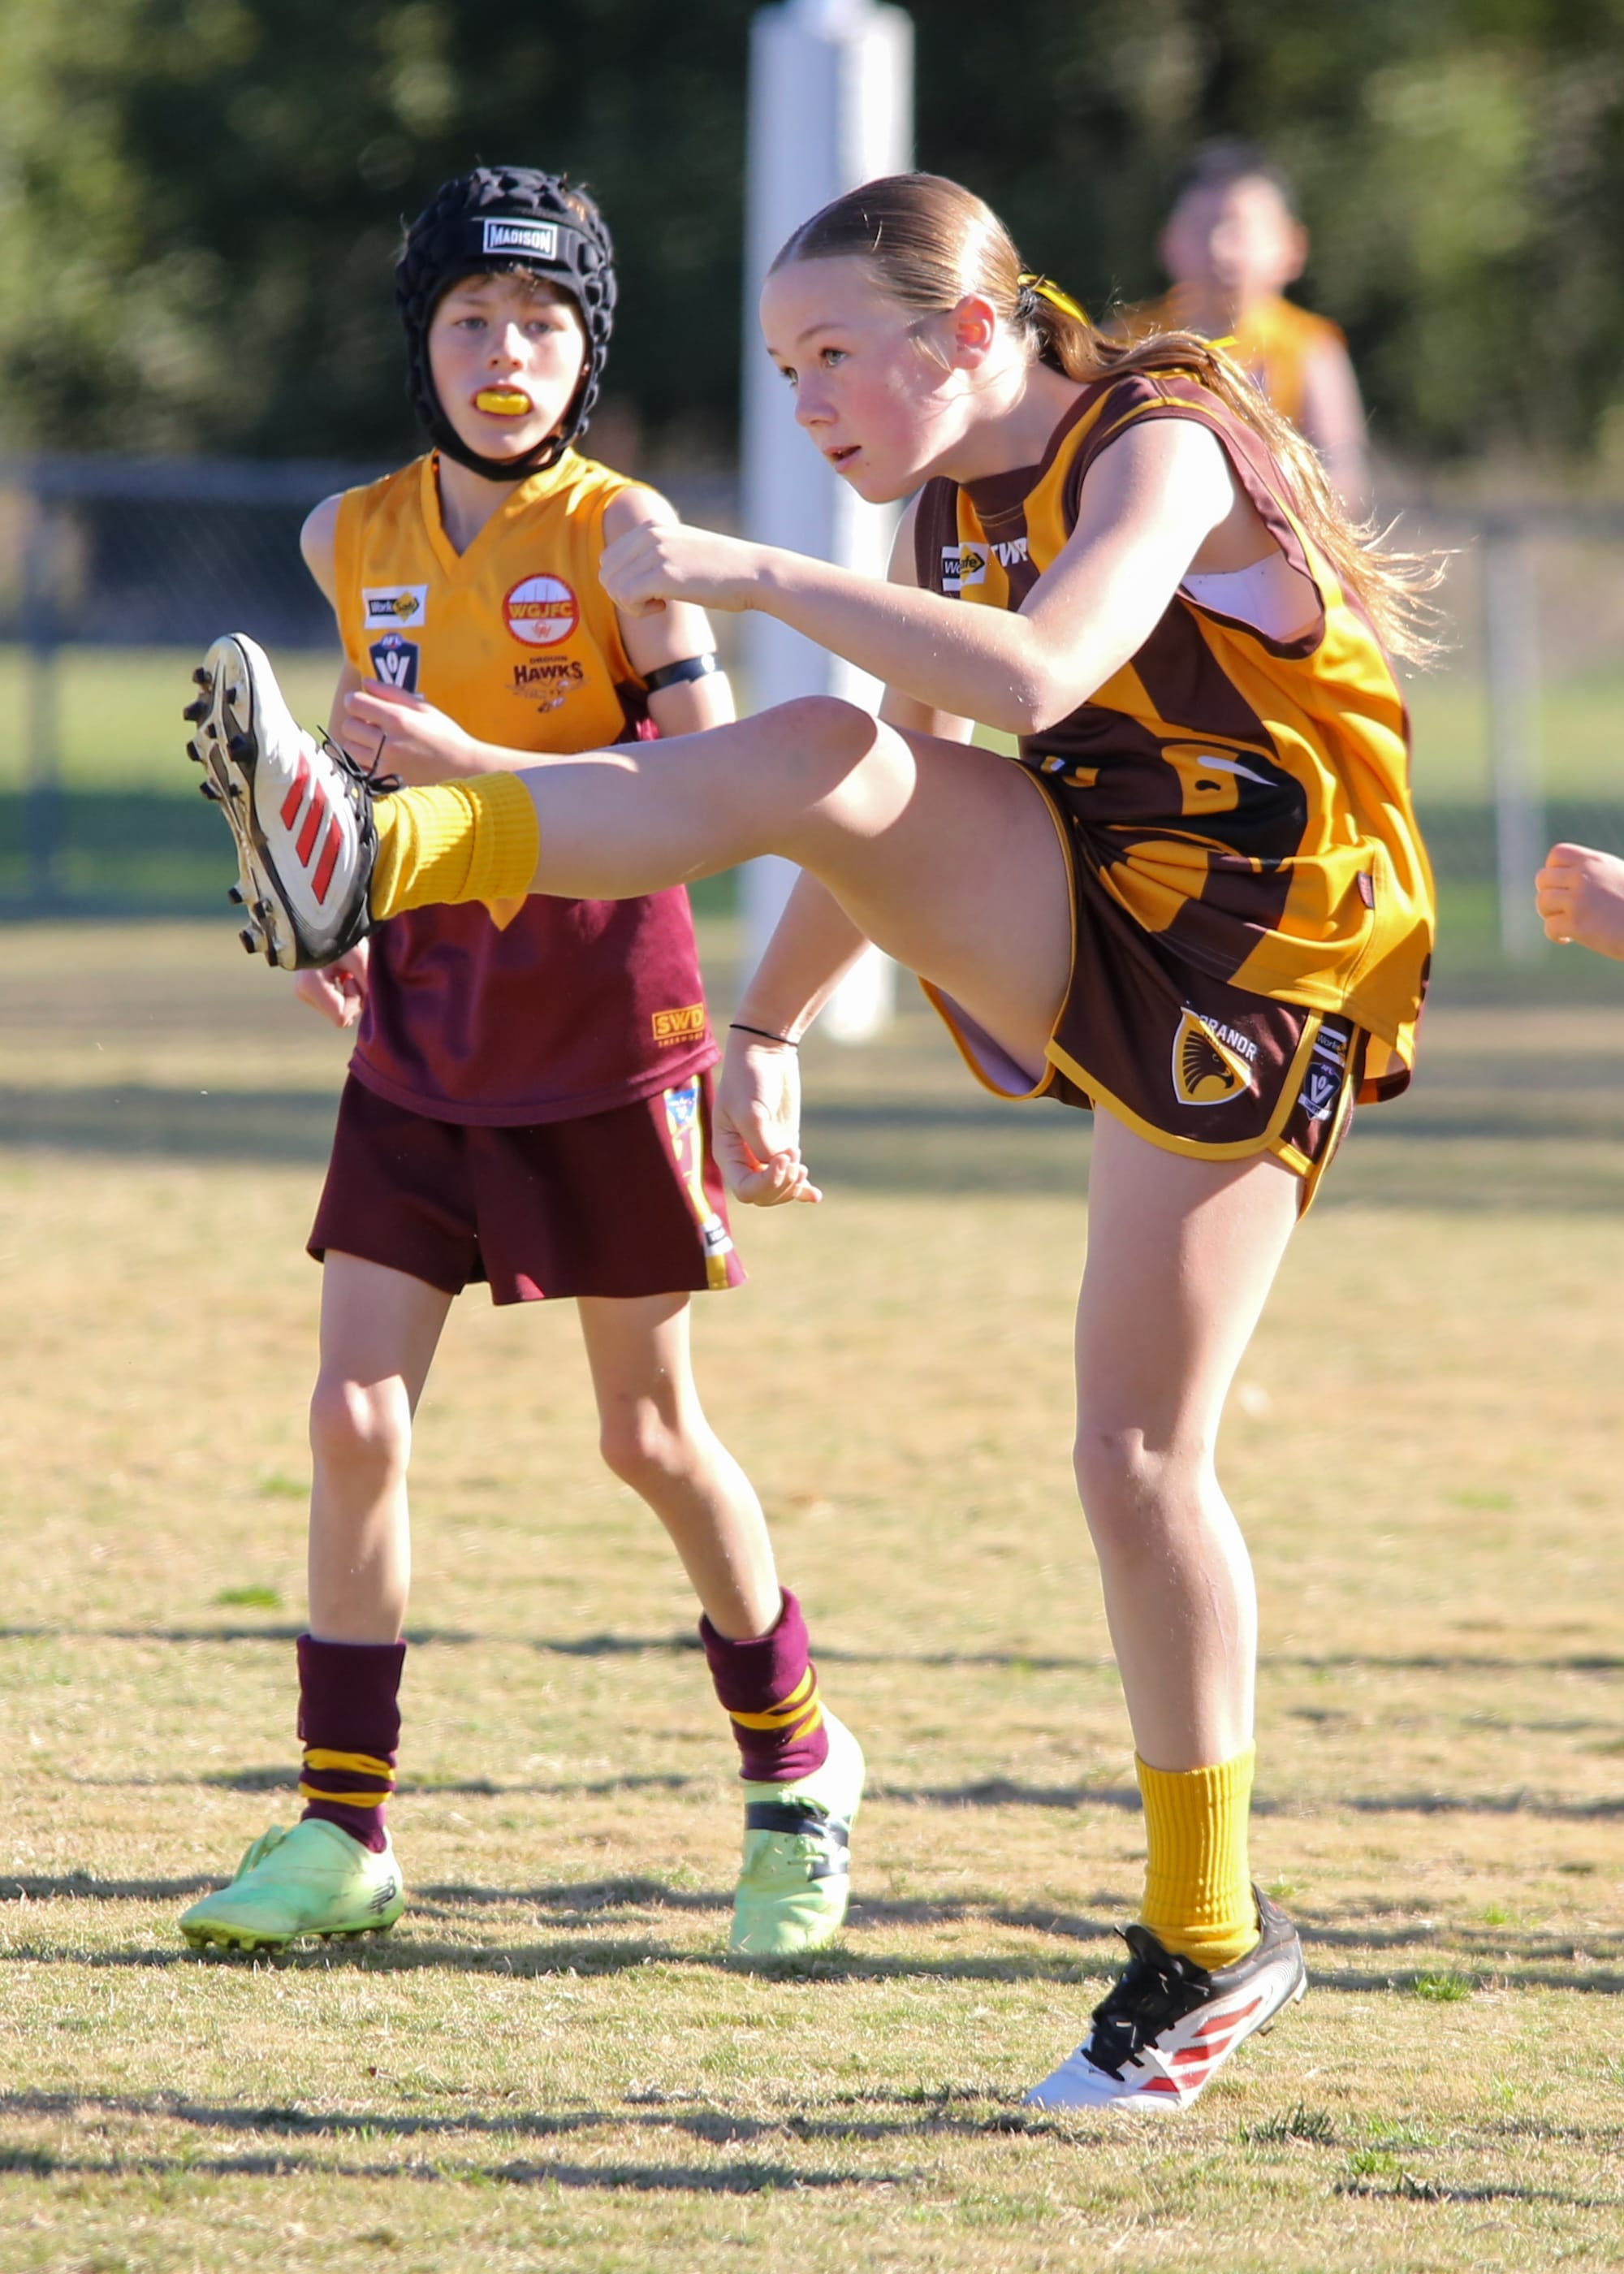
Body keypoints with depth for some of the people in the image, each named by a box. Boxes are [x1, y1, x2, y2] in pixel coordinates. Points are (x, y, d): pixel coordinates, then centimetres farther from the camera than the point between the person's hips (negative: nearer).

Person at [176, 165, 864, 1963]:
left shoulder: (622, 533, -11)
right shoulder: (350, 539, 4)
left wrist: (478, 770, -28)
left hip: (601, 1020, -4)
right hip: (421, 1023, 4)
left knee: (649, 1433, 5)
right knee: (354, 1418, -5)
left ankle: (797, 1767, 26)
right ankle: (341, 1830, 3)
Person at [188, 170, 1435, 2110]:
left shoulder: (1160, 450, -17)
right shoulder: (951, 506, 9)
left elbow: (1035, 675, -36)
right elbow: (900, 796, 20)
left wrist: (744, 574, -34)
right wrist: (764, 1031, 16)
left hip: (1248, 971, -7)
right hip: (1063, 934, 7)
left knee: (1142, 1455, -6)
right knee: (821, 758, -21)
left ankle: (1209, 1940, 5)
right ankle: (380, 856, -38)